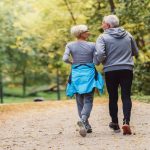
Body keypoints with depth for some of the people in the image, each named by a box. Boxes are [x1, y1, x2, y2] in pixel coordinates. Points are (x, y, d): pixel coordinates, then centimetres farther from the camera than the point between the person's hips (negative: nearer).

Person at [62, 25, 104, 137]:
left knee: (80, 102, 12)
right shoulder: (92, 45, -6)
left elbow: (65, 58, -14)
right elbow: (96, 62, -7)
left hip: (76, 74, 2)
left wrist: (72, 62, 7)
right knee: (88, 100, -2)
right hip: (89, 74, -2)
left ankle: (86, 126, 14)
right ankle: (83, 120, -28)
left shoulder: (70, 45, -2)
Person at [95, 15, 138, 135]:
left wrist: (101, 61, 2)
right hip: (127, 70, 2)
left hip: (110, 70, -2)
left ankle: (115, 123, 20)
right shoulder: (128, 35, 7)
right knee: (126, 97, 2)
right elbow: (135, 52, 15)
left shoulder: (103, 37, -5)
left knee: (113, 98, 11)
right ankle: (126, 122, -16)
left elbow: (100, 54, -19)